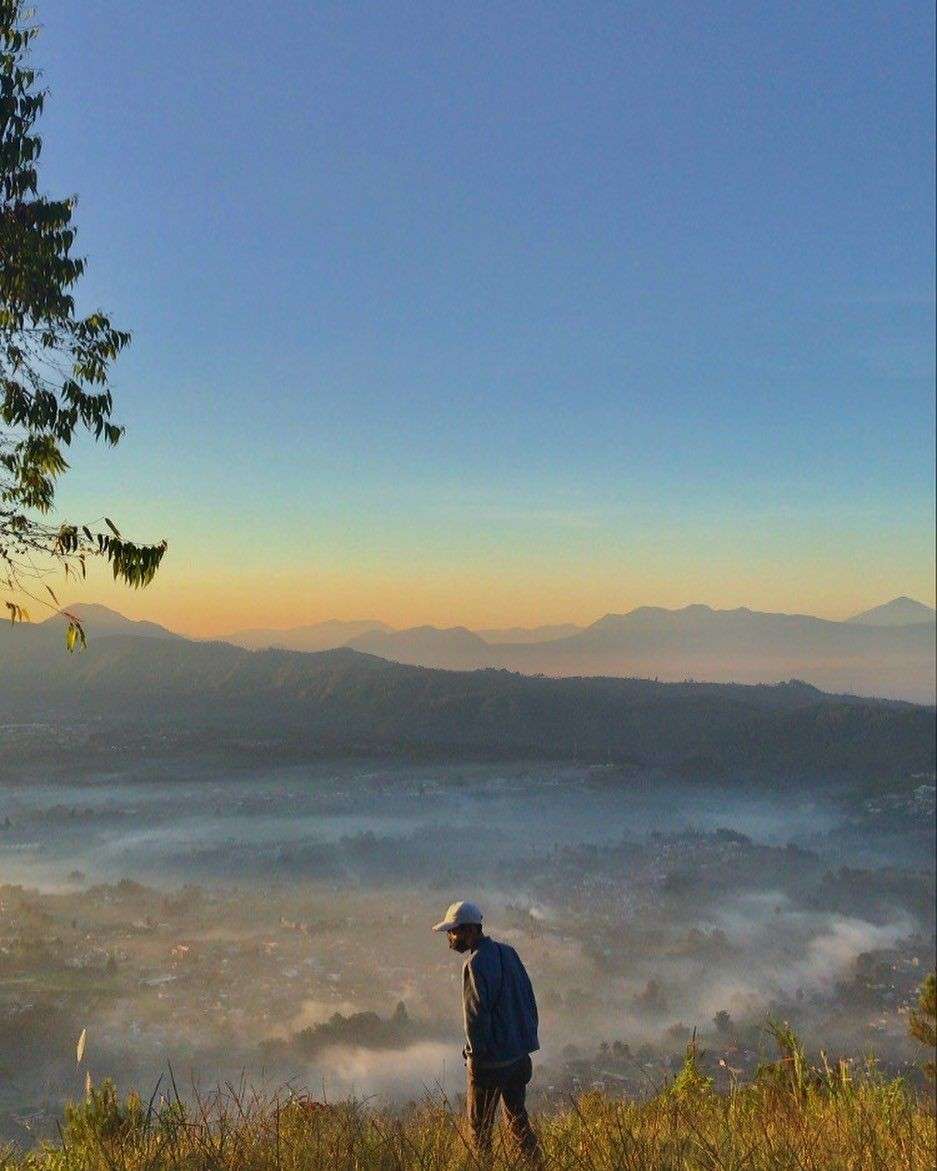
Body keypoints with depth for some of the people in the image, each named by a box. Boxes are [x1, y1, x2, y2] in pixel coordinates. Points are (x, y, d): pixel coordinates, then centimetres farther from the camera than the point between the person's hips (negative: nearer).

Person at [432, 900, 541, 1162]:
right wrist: (527, 1039, 18)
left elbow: (476, 1013, -20)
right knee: (517, 1118, 18)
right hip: (519, 1055, 8)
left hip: (490, 1061, -8)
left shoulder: (476, 963, -17)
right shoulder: (508, 952, 8)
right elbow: (529, 1000, 13)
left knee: (481, 1125, 5)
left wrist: (475, 1053, -11)